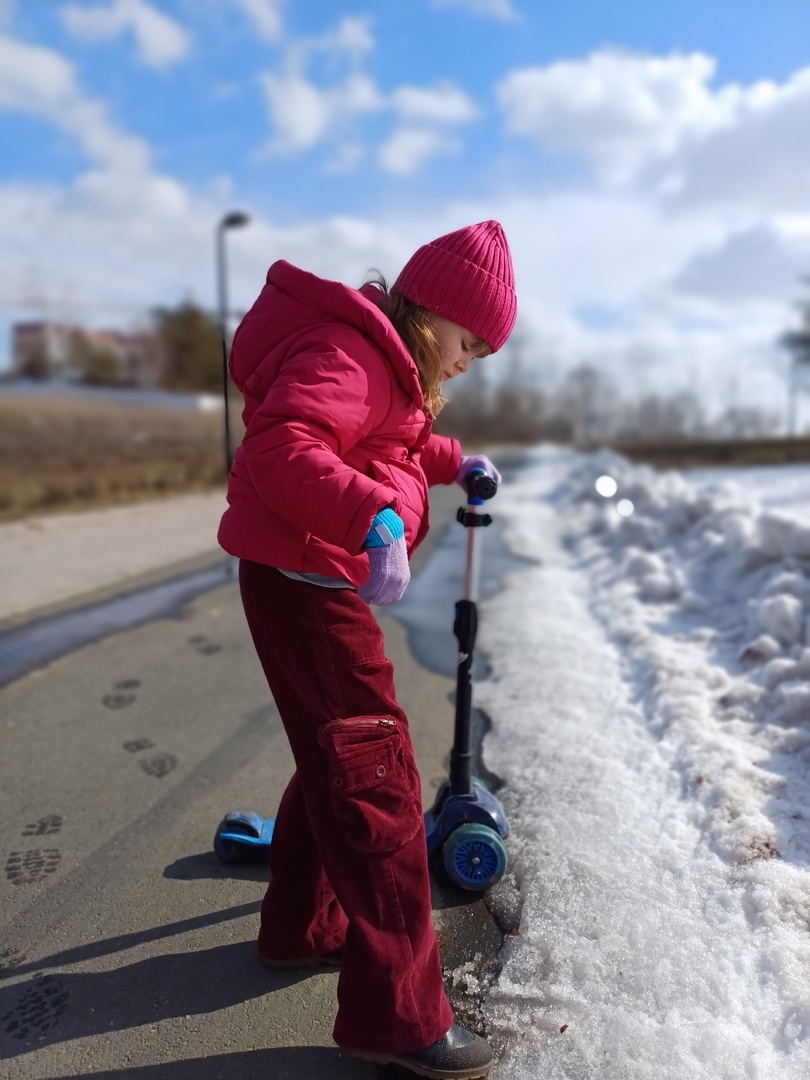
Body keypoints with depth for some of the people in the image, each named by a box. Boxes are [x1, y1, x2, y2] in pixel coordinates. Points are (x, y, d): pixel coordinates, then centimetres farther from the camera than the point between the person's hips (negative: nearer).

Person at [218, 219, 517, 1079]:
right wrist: (375, 522, -43)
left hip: (321, 582, 11)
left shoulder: (386, 365, 18)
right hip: (302, 583, -11)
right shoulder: (346, 354, -17)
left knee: (336, 760, 20)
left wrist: (450, 462, 27)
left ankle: (302, 926, 40)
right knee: (374, 780, -7)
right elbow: (280, 449, -33)